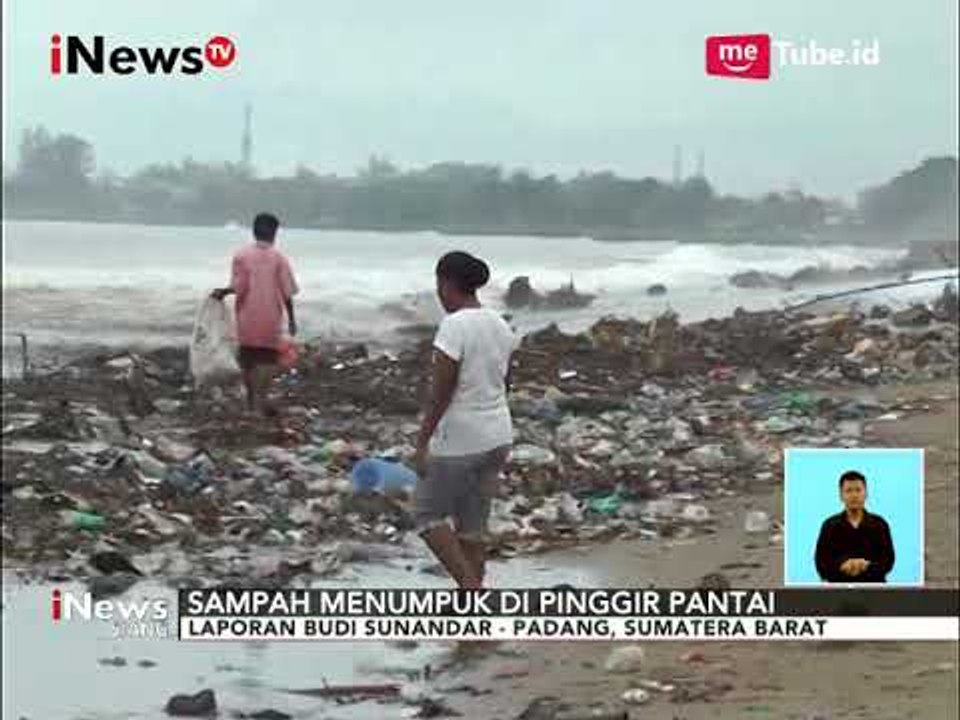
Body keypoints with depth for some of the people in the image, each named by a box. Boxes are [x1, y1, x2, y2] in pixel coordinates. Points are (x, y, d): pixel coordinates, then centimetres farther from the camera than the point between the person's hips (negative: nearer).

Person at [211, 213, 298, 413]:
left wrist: (222, 292, 10)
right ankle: (258, 397, -12)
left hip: (247, 318, 1)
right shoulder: (279, 257, -5)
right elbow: (287, 292, -6)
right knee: (267, 358, 4)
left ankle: (251, 398, 24)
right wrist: (291, 318, 2)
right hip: (271, 319, -1)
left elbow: (238, 288, -9)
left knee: (247, 357, 15)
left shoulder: (241, 255, -4)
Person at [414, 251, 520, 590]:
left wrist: (422, 443, -14)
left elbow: (441, 392, -19)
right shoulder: (500, 325, 5)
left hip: (458, 442, -7)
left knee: (427, 514, 11)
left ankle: (472, 587, -1)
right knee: (473, 524, 15)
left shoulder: (453, 327, -18)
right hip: (497, 437, 8)